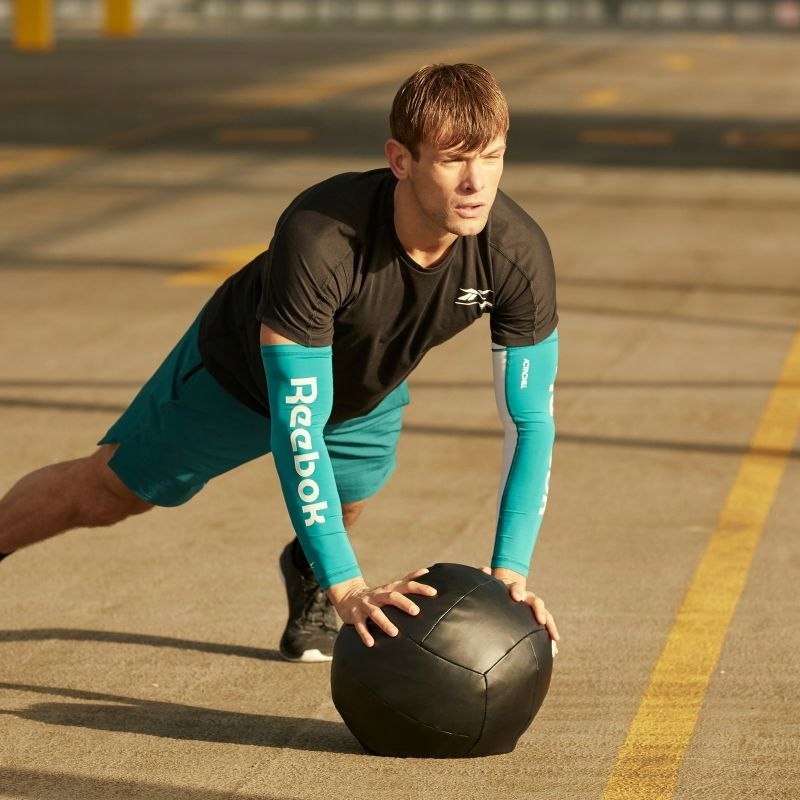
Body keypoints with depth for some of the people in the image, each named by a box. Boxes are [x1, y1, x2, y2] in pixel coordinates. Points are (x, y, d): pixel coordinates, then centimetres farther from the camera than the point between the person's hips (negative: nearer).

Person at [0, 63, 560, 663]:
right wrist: (349, 588, -50)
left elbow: (531, 420, -26)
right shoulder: (318, 237, -47)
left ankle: (306, 574, 59)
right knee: (105, 493, 13)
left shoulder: (518, 252, -36)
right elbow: (295, 425, -44)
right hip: (240, 377, -3)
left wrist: (509, 572, -36)